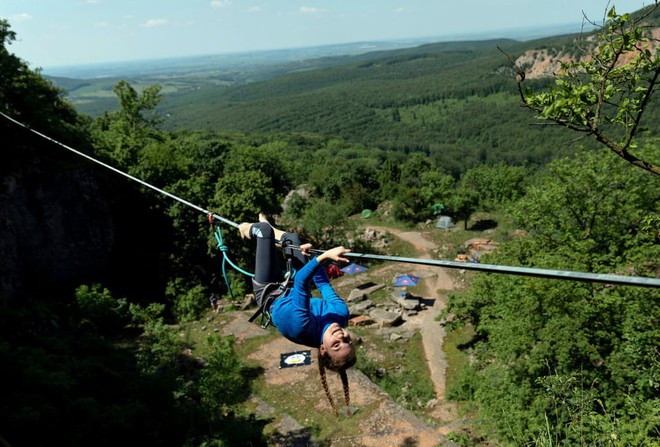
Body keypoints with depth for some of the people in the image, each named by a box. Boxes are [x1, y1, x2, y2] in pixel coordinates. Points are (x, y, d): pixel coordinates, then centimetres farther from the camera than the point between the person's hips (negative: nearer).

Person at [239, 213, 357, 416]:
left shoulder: (303, 328, -46)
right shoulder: (341, 314, -33)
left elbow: (301, 281, -49)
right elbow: (324, 283, -19)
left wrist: (324, 256, -58)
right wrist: (309, 254, -9)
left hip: (271, 294, -5)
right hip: (293, 291, 5)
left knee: (264, 229, 3)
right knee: (293, 236, 18)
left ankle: (248, 230, 42)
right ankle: (273, 233, 55)